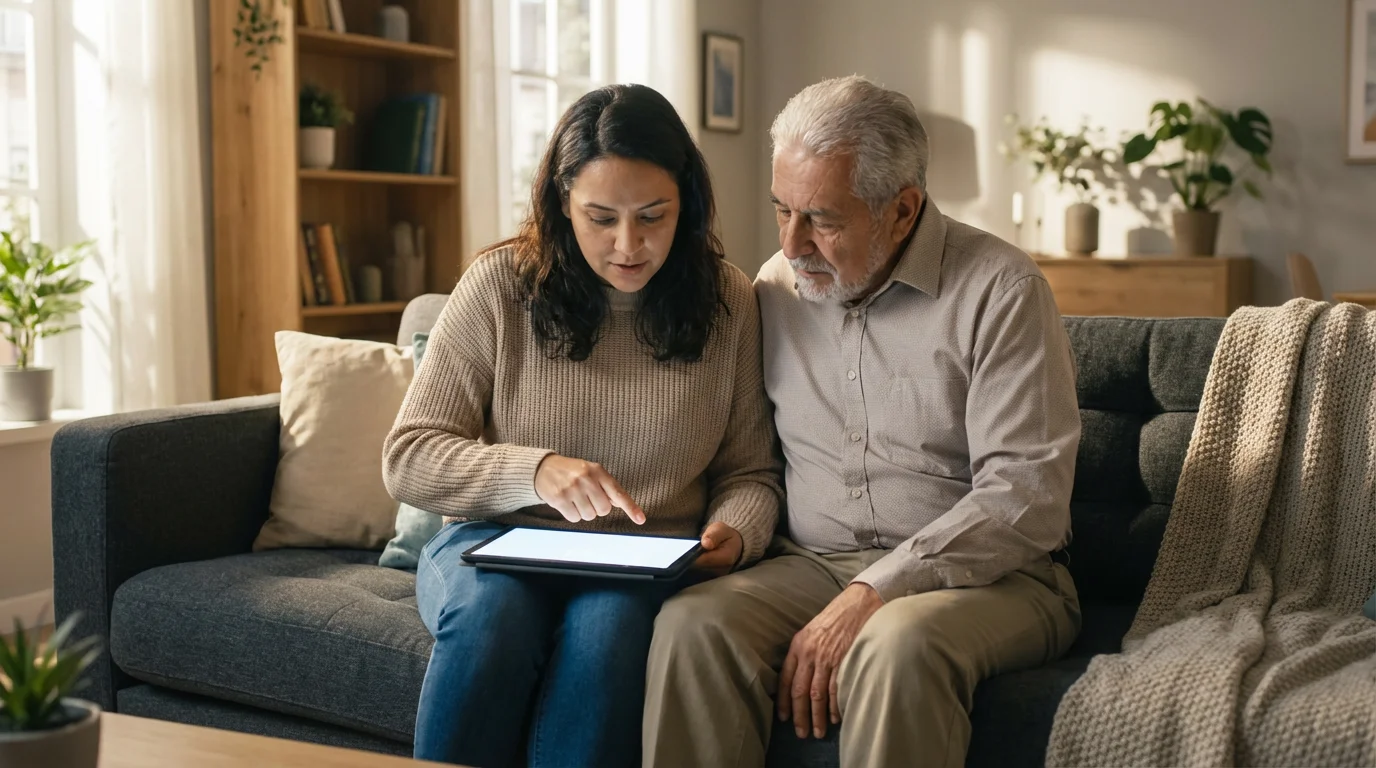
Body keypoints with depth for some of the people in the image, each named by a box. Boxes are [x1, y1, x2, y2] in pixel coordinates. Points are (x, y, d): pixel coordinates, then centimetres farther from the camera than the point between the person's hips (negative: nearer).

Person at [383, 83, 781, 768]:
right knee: (493, 613, -35)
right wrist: (532, 472, -21)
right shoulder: (500, 285, -2)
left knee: (607, 624, -35)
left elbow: (750, 472, 9)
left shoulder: (727, 301, 3)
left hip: (646, 566, 0)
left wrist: (736, 533, -14)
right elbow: (407, 460, -4)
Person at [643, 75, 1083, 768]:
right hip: (809, 564, 4)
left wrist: (874, 592, -22)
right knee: (691, 622, -26)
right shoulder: (775, 288, 10)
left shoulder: (999, 290, -8)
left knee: (899, 642, -38)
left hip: (985, 575, -4)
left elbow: (1026, 497, -16)